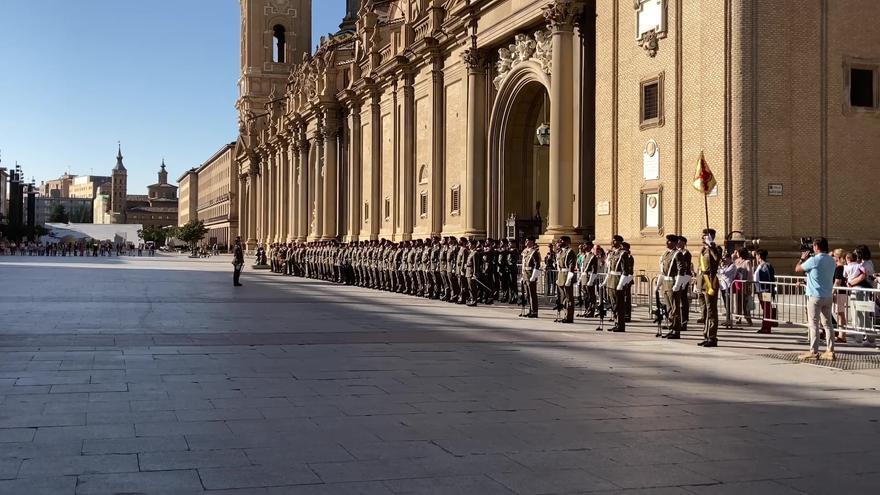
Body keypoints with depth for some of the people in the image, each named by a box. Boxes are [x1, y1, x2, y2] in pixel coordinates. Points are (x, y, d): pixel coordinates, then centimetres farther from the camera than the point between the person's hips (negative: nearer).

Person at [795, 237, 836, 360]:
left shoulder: (814, 260, -15)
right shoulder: (831, 261, 8)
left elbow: (797, 269, -6)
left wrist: (802, 258, 13)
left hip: (815, 296, -7)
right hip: (828, 296, 7)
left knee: (813, 324, -2)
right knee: (827, 324, 9)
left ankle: (813, 352, -1)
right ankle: (830, 351, 10)